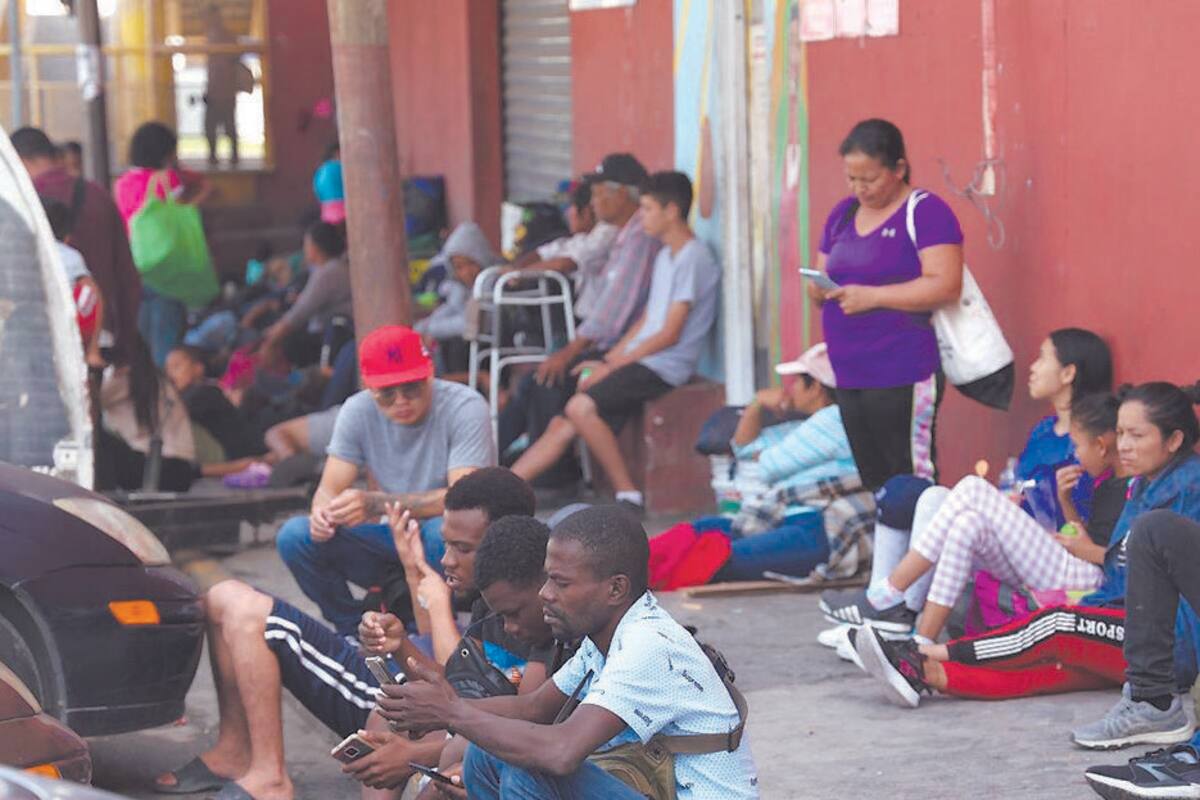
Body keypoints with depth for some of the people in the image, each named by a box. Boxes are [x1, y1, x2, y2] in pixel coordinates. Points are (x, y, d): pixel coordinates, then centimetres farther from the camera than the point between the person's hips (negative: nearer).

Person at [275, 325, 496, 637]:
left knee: (444, 530, -39)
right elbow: (329, 489, -5)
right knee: (296, 535, -16)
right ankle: (355, 631, 0)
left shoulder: (464, 407, -19)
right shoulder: (358, 411, -5)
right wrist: (324, 513, -32)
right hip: (395, 540, 4)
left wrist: (375, 504, -39)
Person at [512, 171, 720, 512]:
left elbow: (670, 334, -16)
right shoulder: (666, 255, 18)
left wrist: (612, 365, -11)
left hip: (663, 367, -9)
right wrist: (606, 360, 10)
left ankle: (628, 494, -19)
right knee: (562, 424, 1)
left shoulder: (693, 258, -13)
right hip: (640, 360, 9)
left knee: (581, 407, -27)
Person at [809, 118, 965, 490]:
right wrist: (820, 290, -2)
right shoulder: (842, 214, 17)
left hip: (902, 375, -7)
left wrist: (872, 296, -19)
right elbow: (821, 276, 23)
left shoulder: (926, 212, -5)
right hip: (849, 374, 7)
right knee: (873, 483, 8)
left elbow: (946, 286, -15)